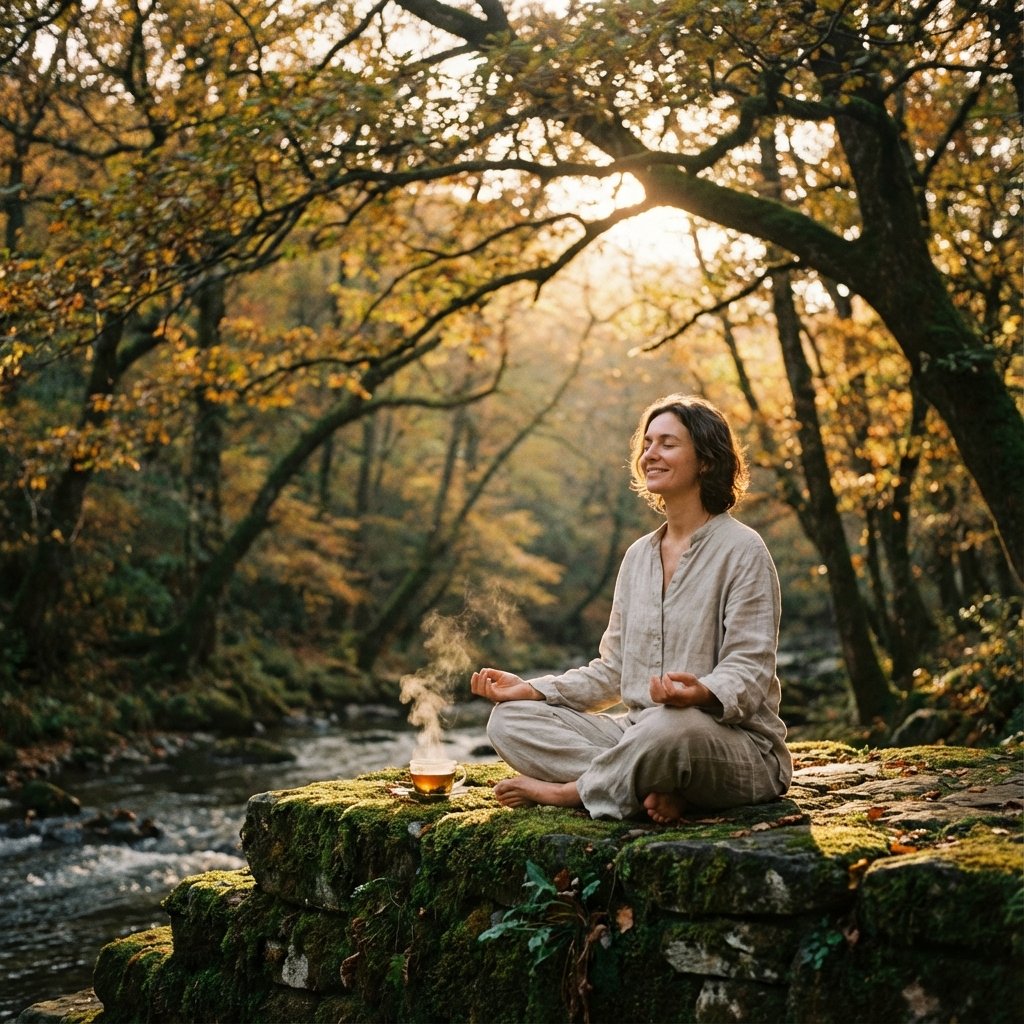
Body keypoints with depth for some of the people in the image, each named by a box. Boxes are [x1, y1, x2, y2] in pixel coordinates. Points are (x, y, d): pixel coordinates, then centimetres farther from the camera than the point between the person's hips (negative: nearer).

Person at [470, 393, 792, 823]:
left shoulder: (742, 550, -6)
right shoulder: (638, 555, 15)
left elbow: (749, 672, -13)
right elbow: (614, 670, 16)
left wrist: (703, 694, -36)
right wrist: (531, 689, 2)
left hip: (737, 744, -7)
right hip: (637, 732, 7)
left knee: (670, 727, -42)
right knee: (509, 718, -8)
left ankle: (566, 790, -15)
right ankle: (653, 788, -23)